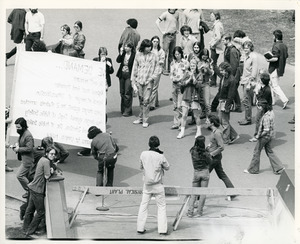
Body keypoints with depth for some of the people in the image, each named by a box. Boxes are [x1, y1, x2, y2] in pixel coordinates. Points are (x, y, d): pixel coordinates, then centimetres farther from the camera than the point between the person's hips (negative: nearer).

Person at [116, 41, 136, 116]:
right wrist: (121, 53, -13)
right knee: (122, 93, 12)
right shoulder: (123, 54, 4)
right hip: (122, 74, 6)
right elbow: (118, 60, -3)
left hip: (129, 75, -6)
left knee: (127, 93, -6)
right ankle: (123, 109, 24)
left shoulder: (134, 55, -12)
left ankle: (128, 111, 1)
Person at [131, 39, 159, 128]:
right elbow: (134, 69, 9)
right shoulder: (138, 55, 5)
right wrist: (133, 83, 5)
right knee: (141, 100, 8)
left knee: (146, 101, -7)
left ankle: (145, 120, -1)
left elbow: (157, 68, 6)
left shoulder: (153, 56, 2)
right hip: (139, 81, 2)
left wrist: (152, 77, -7)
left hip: (148, 82, -2)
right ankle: (140, 118, 21)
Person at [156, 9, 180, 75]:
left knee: (172, 53, 12)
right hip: (167, 35, -6)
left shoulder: (177, 14, 6)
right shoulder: (165, 14, -11)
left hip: (174, 35, 6)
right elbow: (157, 22, -13)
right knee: (165, 53, -7)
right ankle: (164, 69, -6)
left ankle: (170, 68, 21)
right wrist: (162, 31, -15)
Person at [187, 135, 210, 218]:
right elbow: (209, 161, -5)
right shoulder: (204, 152, -18)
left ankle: (190, 211, 3)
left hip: (196, 173, 3)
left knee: (194, 193, 12)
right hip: (205, 172, -3)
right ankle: (199, 212, 9)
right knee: (203, 193, 8)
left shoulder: (192, 151, -7)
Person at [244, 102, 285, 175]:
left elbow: (266, 130, -30)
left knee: (257, 151, 8)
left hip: (265, 136, -9)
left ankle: (253, 169, 22)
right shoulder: (271, 112, 1)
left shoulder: (266, 117, -28)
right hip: (271, 136, 9)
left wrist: (259, 136, -16)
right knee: (269, 151, 18)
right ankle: (279, 168, 14)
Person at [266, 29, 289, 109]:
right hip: (281, 68, 9)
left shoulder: (276, 46, -21)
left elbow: (275, 58, -28)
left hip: (275, 68, -9)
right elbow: (286, 56, 13)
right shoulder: (284, 46, 7)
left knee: (275, 86, -4)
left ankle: (284, 99, -13)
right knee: (271, 84, 20)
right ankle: (271, 100, 25)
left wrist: (268, 60, -12)